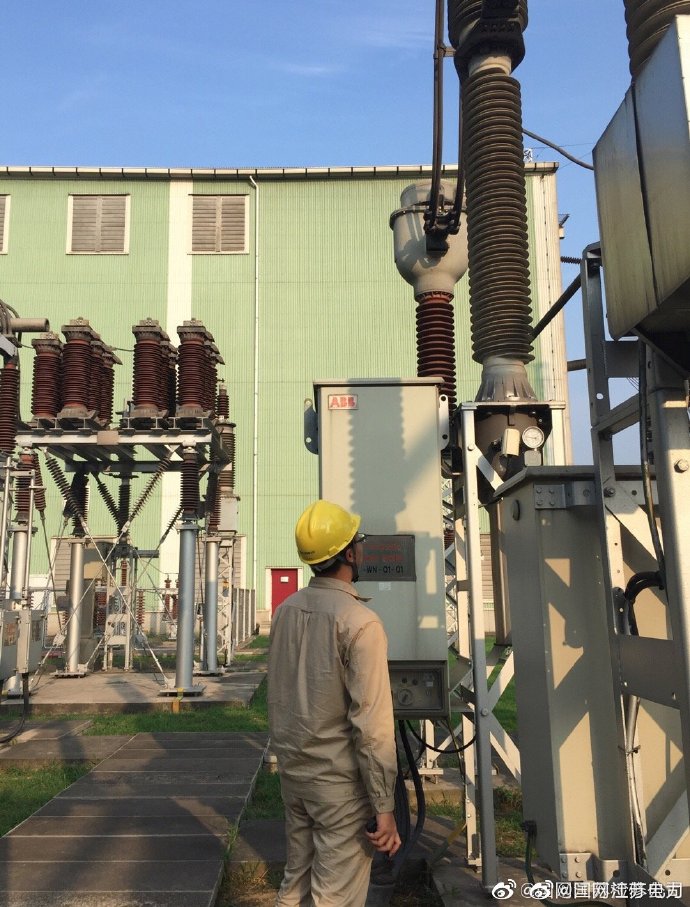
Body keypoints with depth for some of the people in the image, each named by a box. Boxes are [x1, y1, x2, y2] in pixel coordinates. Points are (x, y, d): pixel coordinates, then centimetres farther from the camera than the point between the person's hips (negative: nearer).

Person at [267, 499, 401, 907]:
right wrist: (384, 807, -15)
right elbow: (373, 723, -20)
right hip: (340, 781, -7)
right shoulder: (359, 620, -20)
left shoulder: (286, 610, 1)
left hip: (293, 772, 7)